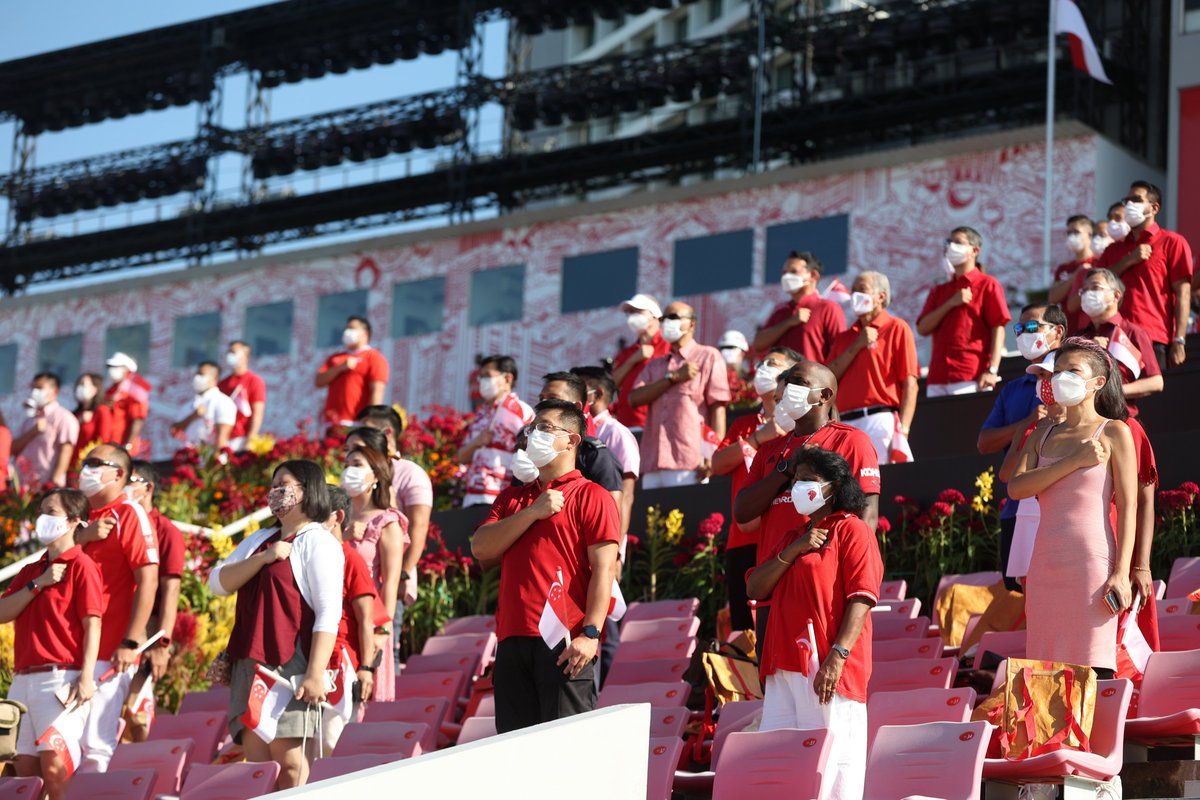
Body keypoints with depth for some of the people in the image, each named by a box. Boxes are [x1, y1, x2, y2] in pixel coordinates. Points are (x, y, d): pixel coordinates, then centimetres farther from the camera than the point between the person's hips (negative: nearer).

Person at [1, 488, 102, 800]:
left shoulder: (81, 566, -2)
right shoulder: (30, 571, 20)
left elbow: (92, 625, -9)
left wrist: (86, 677, -19)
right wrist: (38, 584, -5)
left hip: (59, 679, -7)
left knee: (54, 767, -13)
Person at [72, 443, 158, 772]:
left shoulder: (129, 514, -5)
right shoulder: (84, 516, 18)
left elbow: (148, 580, -12)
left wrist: (131, 643, -17)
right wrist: (82, 537, -8)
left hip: (109, 652, -7)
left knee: (96, 744, -9)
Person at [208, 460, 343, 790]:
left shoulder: (319, 542, -1)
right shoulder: (260, 539, 21)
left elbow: (329, 613, -10)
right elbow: (218, 583, 9)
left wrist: (316, 674, -19)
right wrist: (264, 558, -6)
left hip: (290, 664, -7)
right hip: (249, 664, 7)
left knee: (287, 762, -12)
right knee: (256, 760, 1)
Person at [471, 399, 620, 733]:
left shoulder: (591, 496, 3)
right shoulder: (512, 498, 23)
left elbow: (604, 569, -6)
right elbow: (480, 548, 8)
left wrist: (590, 633, -16)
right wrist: (534, 512, -2)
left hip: (564, 643, -6)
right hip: (512, 641, 6)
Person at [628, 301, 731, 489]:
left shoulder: (708, 357, 8)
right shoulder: (655, 365, 24)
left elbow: (718, 408, -2)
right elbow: (634, 398, 6)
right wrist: (673, 377, -3)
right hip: (652, 463, 5)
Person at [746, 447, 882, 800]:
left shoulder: (852, 530, -1)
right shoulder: (792, 537, 24)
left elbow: (861, 598, -12)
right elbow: (755, 589, 12)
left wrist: (838, 656, -21)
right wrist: (793, 551, -2)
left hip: (826, 666, -8)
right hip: (785, 665, 8)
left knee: (829, 763, -10)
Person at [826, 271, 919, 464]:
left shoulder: (897, 328, 5)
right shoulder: (844, 337, 22)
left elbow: (910, 385, -3)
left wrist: (902, 430, -13)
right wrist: (857, 346, -1)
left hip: (879, 421, -5)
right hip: (844, 424, 5)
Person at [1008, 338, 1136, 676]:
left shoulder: (1113, 433, 2)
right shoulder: (1044, 434, 17)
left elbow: (1128, 506, -4)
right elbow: (1016, 487, 0)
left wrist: (1121, 573, -13)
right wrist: (1075, 462, -8)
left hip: (1092, 561, -5)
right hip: (1045, 564, 5)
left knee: (1093, 669, -9)